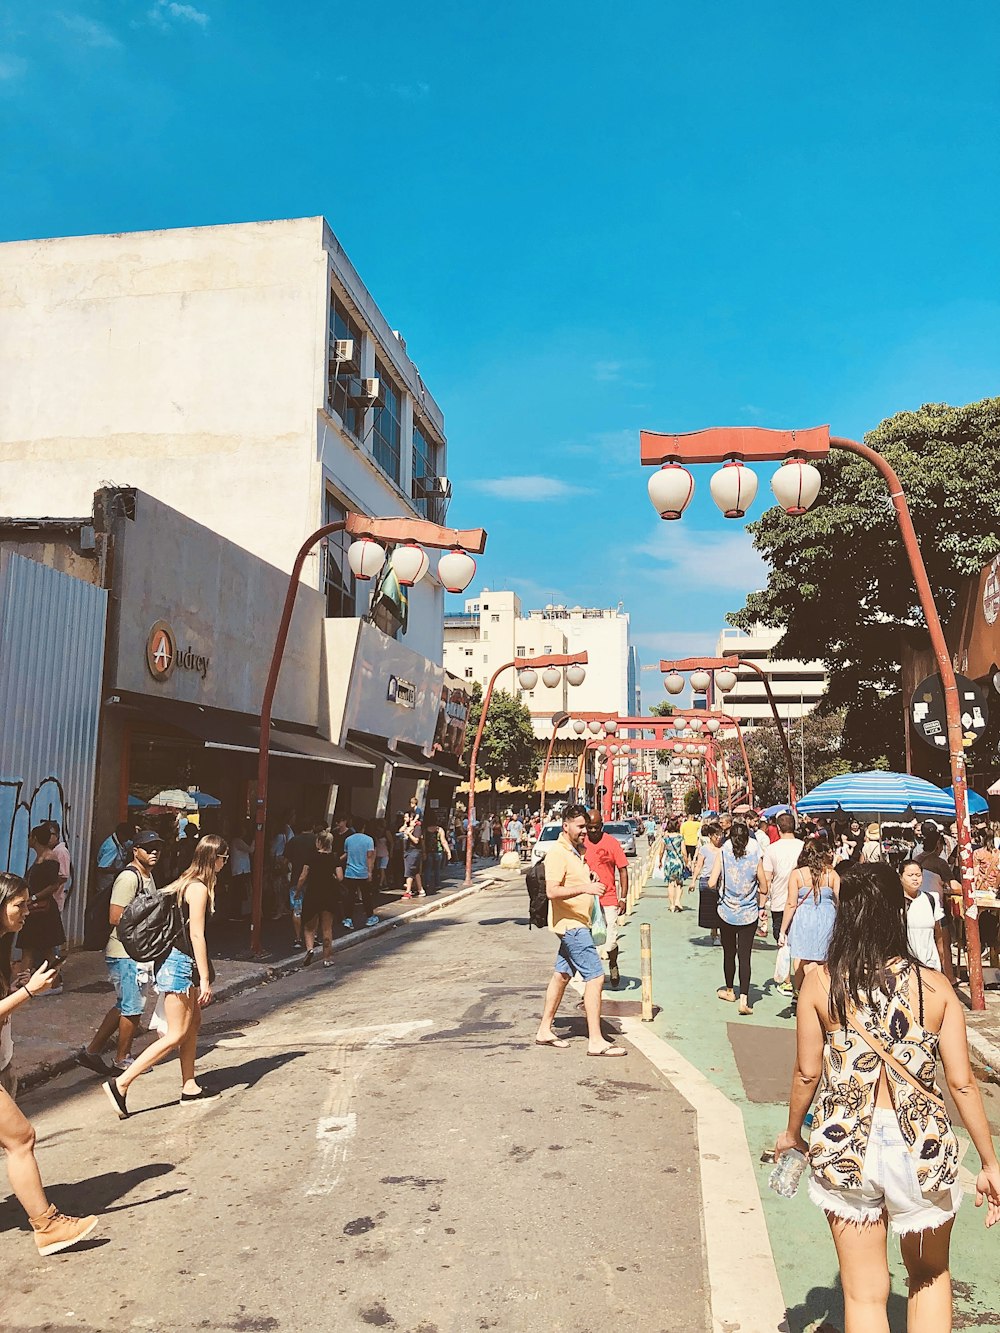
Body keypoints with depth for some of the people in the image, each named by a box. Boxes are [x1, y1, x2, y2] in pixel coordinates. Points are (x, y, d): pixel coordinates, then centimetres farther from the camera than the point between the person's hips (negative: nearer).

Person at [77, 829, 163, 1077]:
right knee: (133, 1006, 0)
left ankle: (91, 1050, 25)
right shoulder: (129, 878, -18)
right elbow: (115, 918, -24)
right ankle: (123, 1061, 15)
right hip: (124, 954, -10)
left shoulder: (148, 876, 13)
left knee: (124, 1006, 17)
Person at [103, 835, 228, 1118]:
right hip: (181, 965, -10)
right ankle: (120, 1084, -5)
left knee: (193, 1025, 15)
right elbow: (197, 936, -20)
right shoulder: (199, 888, -18)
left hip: (182, 962, 10)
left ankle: (190, 1088, 22)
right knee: (176, 1034, -5)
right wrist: (205, 980, -18)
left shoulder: (187, 882, 9)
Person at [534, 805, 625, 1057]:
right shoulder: (557, 853, -17)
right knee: (595, 977, -11)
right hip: (570, 924, -10)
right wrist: (585, 888, -35)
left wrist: (590, 878, 9)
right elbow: (552, 891, -26)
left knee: (562, 975, 16)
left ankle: (544, 1030, 26)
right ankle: (596, 1041, -8)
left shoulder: (578, 850, 13)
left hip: (577, 924, 10)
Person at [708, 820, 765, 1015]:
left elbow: (712, 883, -13)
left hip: (726, 912, 0)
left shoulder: (723, 854, -10)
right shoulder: (754, 856, -7)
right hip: (749, 914, 0)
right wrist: (761, 907, 16)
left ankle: (729, 991, 33)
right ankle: (744, 999, -10)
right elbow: (763, 887, 0)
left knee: (729, 953, 17)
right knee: (745, 956, 1)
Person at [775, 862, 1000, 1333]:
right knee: (929, 1275, 27)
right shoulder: (935, 986, -7)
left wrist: (792, 1132, 15)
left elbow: (807, 1073, -3)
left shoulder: (820, 982, -9)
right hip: (921, 1147, 1)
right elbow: (961, 1082, -5)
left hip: (845, 1147, -1)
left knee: (864, 1294, 15)